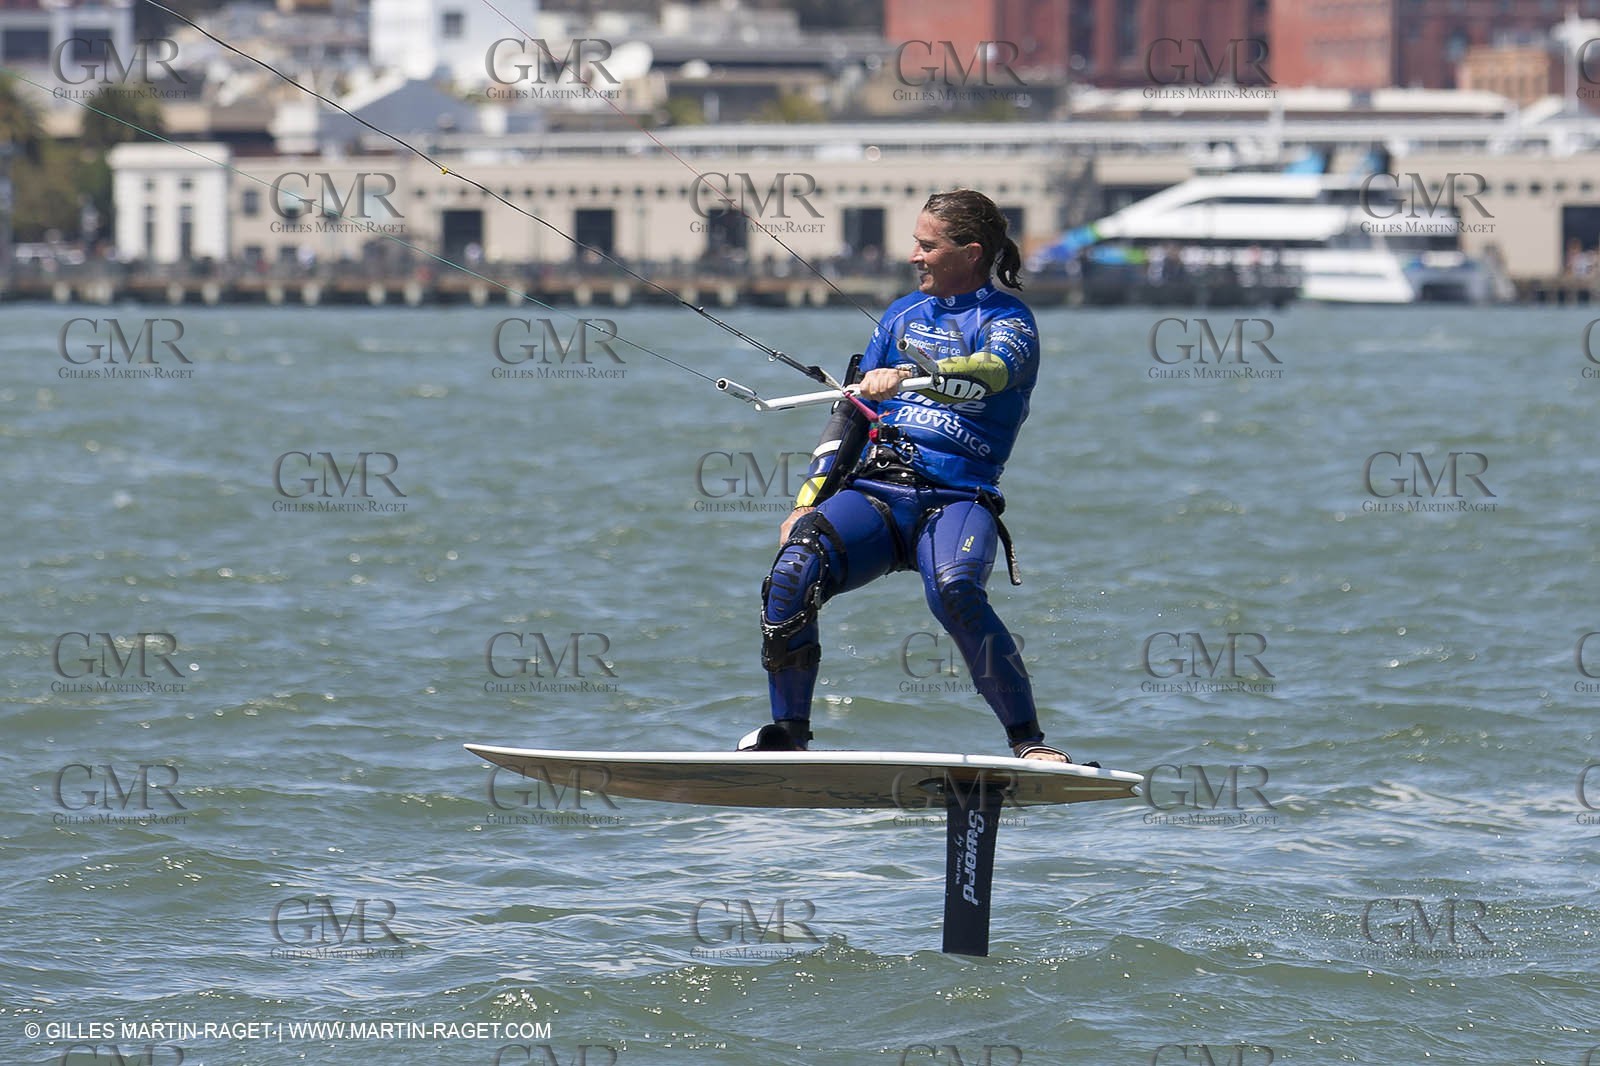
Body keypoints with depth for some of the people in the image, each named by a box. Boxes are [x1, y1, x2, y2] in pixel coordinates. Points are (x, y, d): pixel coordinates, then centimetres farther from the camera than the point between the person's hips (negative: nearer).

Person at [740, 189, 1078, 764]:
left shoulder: (1008, 320, 2)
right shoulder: (904, 314, 20)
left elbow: (991, 371, -23)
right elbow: (851, 414, 21)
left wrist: (906, 376, -40)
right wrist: (808, 500, 8)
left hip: (956, 499, -4)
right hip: (873, 490, 4)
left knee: (954, 591, -37)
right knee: (793, 574, -25)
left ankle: (1029, 740, -25)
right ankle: (787, 733, -11)